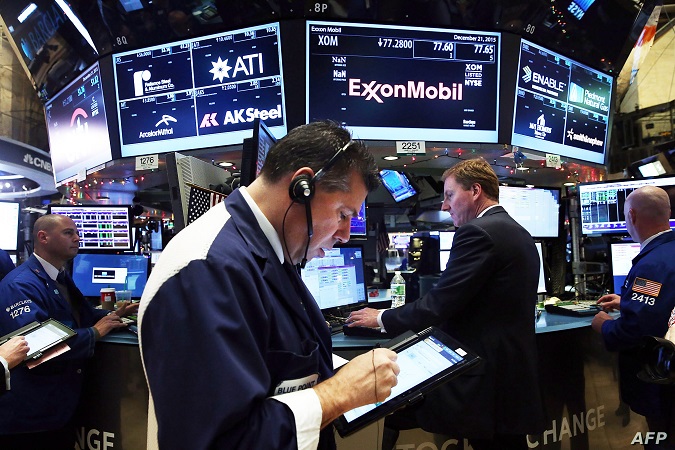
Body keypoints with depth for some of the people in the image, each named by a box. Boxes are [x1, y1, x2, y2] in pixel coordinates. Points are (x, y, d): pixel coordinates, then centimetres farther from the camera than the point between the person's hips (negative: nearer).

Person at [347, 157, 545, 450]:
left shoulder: (477, 232, -16)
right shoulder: (520, 234, 14)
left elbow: (438, 305, -18)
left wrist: (382, 318, -3)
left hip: (482, 385, -9)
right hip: (514, 377, 10)